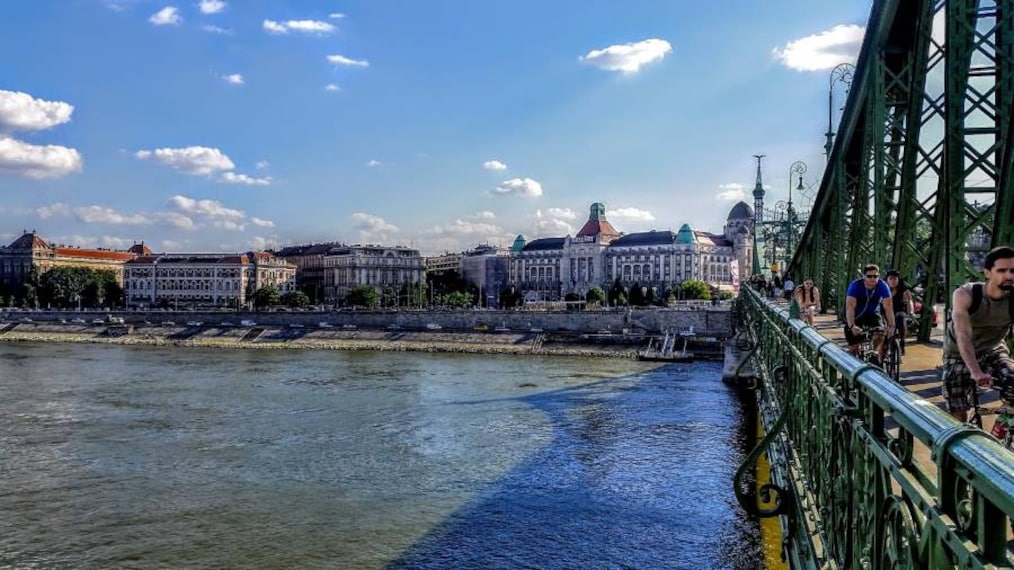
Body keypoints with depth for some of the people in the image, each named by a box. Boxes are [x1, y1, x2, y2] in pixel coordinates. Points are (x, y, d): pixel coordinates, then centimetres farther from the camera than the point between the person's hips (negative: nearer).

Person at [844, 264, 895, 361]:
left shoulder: (883, 286, -21)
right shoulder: (855, 286, -28)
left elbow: (888, 307, -25)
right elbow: (850, 307, -37)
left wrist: (891, 326, -38)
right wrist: (852, 326, -50)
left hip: (872, 314, 2)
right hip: (856, 316, -2)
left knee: (879, 337, -22)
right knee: (853, 347, -6)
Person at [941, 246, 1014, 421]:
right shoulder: (965, 294, -24)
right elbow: (963, 335, -36)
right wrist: (975, 371, -50)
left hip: (992, 352, 2)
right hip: (959, 355, -2)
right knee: (958, 416, 0)